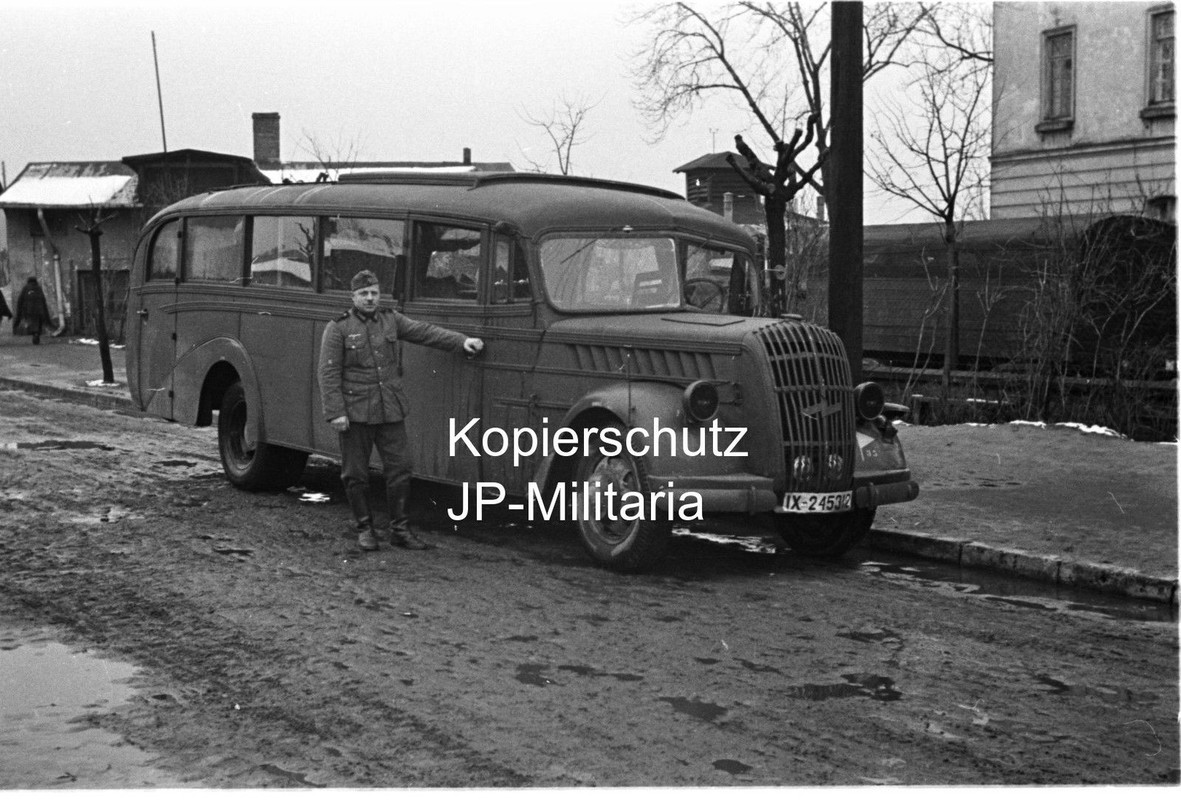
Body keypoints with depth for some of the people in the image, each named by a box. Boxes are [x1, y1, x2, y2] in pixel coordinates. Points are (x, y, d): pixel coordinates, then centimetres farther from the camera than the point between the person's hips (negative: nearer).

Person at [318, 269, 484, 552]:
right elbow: (328, 373, -7)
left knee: (399, 469, 3)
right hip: (355, 411, -4)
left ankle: (400, 529, 11)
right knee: (356, 474, 4)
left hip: (390, 411, 4)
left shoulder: (391, 319, 10)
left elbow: (425, 332, 5)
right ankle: (364, 529, 18)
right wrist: (335, 412, -14)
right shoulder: (338, 328, -4)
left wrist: (461, 341, -6)